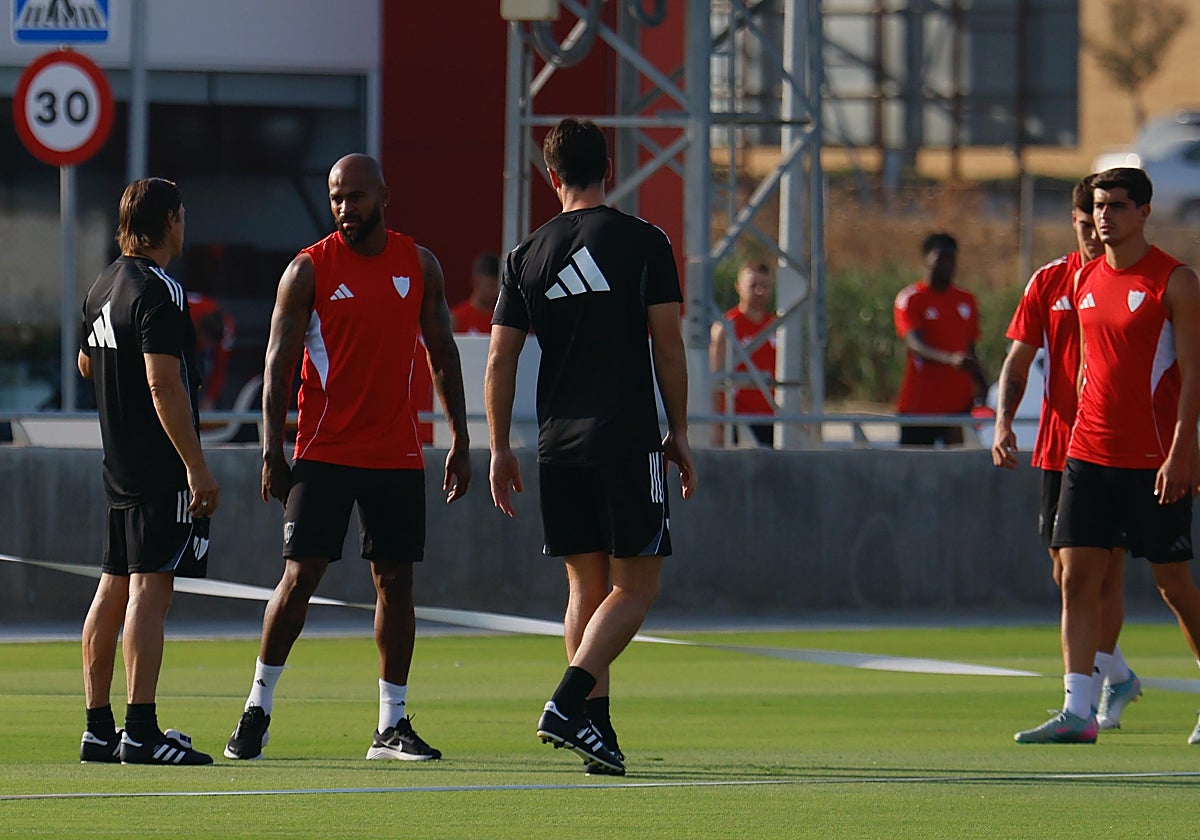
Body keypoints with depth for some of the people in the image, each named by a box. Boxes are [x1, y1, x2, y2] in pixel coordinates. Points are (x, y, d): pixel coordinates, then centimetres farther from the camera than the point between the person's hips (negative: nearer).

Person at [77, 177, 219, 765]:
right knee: (150, 590, -12)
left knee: (113, 591, 12)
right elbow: (164, 385, -22)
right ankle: (141, 732, -17)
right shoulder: (157, 292, -15)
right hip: (162, 469, -9)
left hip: (119, 468, 9)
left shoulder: (102, 287, 13)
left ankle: (99, 729, 16)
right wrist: (196, 467, -22)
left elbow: (87, 364, 30)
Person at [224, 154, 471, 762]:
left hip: (397, 454, 3)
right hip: (323, 453, -3)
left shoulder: (419, 266, 8)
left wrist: (459, 442, 9)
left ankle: (393, 724, 9)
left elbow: (442, 354, 14)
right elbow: (279, 363, -3)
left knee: (395, 579, 4)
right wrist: (272, 451, -9)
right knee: (300, 575, -7)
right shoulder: (309, 270, -3)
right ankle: (257, 709, 1)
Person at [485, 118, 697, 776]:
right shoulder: (643, 243, -3)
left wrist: (500, 449, 13)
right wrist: (679, 433, 4)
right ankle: (569, 701, -17)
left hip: (557, 443, 4)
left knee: (587, 585, 12)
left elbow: (499, 361, 5)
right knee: (636, 585, 0)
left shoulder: (527, 256, 6)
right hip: (627, 438, -4)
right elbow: (669, 348, -5)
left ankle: (597, 727, 6)